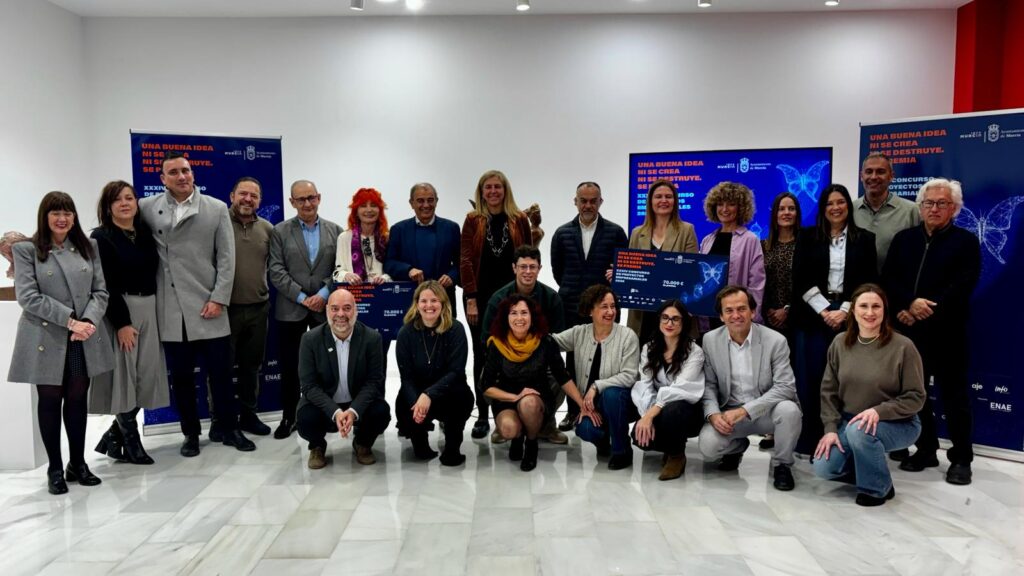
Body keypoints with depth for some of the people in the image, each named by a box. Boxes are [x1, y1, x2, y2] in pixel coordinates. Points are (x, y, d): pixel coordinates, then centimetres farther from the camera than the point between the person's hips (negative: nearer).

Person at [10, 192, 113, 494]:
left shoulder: (88, 247, 9)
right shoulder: (26, 250, -1)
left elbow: (100, 291, 5)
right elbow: (28, 296, -10)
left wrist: (88, 321, -13)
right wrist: (69, 321, -17)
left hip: (84, 339, 3)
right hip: (47, 338, -3)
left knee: (78, 399, 10)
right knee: (50, 400, 7)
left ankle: (77, 463, 22)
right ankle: (55, 468, 18)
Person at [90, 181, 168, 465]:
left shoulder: (146, 233, 11)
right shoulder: (101, 238, -6)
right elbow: (106, 285, -12)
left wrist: (150, 310, 5)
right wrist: (121, 323, -17)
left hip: (149, 309, 6)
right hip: (120, 311, -6)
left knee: (147, 374, 5)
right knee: (125, 374, -1)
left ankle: (115, 435, 20)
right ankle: (130, 441, 13)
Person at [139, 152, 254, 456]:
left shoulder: (217, 209, 4)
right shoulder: (146, 208, 5)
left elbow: (226, 258, 1)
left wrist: (218, 299, -7)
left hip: (207, 306, 0)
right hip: (170, 309, 1)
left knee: (221, 371, 4)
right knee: (181, 375, 8)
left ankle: (228, 427, 20)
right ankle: (190, 433, 22)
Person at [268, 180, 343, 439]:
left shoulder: (335, 230, 6)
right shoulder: (280, 231, 3)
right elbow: (276, 271, -4)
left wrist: (323, 294, -12)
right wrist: (302, 297, -12)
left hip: (326, 308, 1)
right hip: (291, 309, -1)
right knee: (290, 366, 5)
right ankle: (289, 416, 16)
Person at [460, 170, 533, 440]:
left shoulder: (519, 220, 4)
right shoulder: (473, 220, 2)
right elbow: (465, 259, -2)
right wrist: (470, 299, -10)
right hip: (480, 296, 0)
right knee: (482, 355, 5)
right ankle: (482, 416, 12)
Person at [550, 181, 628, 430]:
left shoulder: (615, 232, 1)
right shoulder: (563, 233, 6)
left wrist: (617, 276, -14)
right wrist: (571, 291, 13)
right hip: (571, 307, 2)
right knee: (573, 361, 8)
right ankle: (574, 410, 18)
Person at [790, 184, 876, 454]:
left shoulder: (865, 239, 8)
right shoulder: (808, 237, 7)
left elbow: (868, 281, 2)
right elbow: (800, 279, 0)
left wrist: (844, 311, -10)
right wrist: (824, 310, -9)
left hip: (849, 317, 0)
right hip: (812, 316, 0)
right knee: (810, 379, -1)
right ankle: (810, 441, 7)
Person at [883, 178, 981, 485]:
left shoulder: (967, 241, 2)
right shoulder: (903, 239, 12)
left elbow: (963, 287, -9)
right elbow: (889, 279, 2)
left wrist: (925, 312, -17)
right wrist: (910, 304, -16)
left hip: (947, 333, -3)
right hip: (909, 331, 4)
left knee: (954, 395, 2)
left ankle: (961, 458, 12)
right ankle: (925, 449, 23)